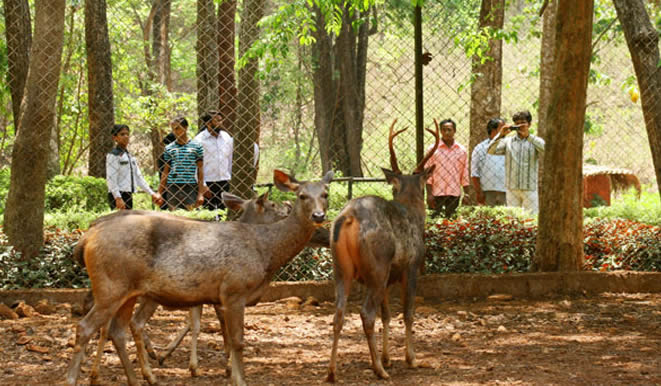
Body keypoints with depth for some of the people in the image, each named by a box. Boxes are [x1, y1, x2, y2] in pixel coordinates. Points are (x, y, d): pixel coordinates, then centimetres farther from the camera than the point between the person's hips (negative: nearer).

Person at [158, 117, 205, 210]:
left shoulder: (196, 147, 4)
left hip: (190, 189, -2)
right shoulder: (169, 148, 10)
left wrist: (200, 193, -1)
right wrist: (159, 193, 10)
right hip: (172, 188, 2)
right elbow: (165, 171, 14)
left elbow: (200, 171, 4)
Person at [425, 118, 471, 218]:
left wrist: (466, 194, 5)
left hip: (454, 194, 2)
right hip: (437, 194, -2)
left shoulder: (462, 151, 9)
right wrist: (429, 194, -7)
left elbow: (465, 175, 11)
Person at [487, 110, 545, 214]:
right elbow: (491, 151, -2)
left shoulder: (535, 141, 4)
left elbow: (544, 149, -17)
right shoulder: (508, 141, 9)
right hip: (512, 188, 2)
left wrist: (528, 136, -23)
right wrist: (500, 135, -16)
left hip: (530, 189, -2)